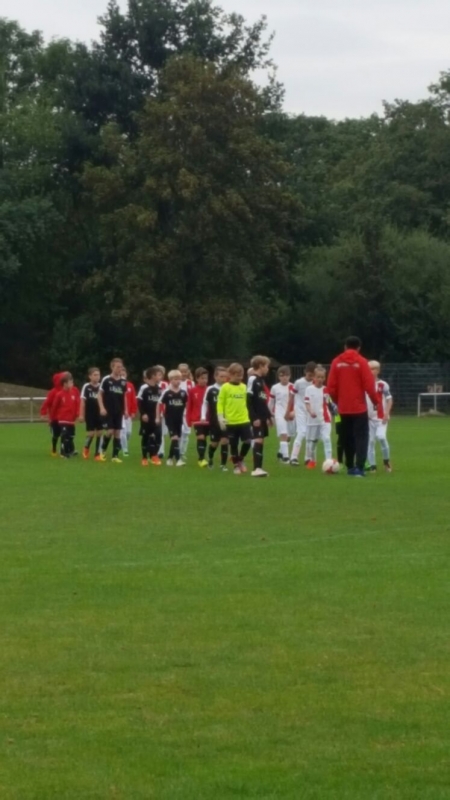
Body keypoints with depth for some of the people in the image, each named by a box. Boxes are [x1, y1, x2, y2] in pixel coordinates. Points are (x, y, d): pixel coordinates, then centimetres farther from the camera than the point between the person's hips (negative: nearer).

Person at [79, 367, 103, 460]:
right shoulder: (86, 387, -6)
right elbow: (83, 401, -6)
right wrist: (81, 415, -10)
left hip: (100, 414, 3)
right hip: (90, 414, -3)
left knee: (99, 433, 1)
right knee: (91, 434, -4)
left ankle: (97, 454, 9)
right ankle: (86, 448, 25)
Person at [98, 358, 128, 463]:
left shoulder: (123, 381, 6)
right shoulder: (106, 380, -7)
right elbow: (100, 394, -3)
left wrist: (125, 410, 10)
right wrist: (102, 408, -11)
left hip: (119, 411, 4)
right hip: (108, 411, -4)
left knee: (117, 432, 3)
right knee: (110, 431, -12)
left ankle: (115, 455, 8)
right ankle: (103, 450, 12)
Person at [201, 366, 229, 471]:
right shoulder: (210, 390, -3)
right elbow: (205, 404, 3)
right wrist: (203, 417, -5)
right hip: (214, 420, 0)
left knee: (224, 441, -7)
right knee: (214, 442, 9)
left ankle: (223, 464, 0)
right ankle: (210, 459, 36)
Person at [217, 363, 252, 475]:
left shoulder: (244, 387, 6)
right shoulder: (225, 387, -4)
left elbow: (247, 403, 14)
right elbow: (220, 403, -3)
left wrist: (250, 416, 12)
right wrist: (221, 418, -9)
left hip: (244, 420, 2)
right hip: (230, 422, -2)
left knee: (247, 441, -5)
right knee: (233, 445, 5)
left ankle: (241, 459, 20)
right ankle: (236, 465, 19)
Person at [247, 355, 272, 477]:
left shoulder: (261, 380, 17)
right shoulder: (253, 380, -12)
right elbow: (249, 401, -18)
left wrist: (268, 416, 22)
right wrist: (254, 418, -21)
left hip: (262, 416, 9)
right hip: (256, 417, -9)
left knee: (261, 440, 8)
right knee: (258, 440, -14)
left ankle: (258, 468, 11)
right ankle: (256, 468, -17)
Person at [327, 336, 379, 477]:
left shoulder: (336, 362, 1)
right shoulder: (361, 362, -7)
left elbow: (331, 387, 0)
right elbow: (369, 385, -10)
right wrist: (375, 401, 4)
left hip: (343, 408, 4)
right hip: (359, 407, -4)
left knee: (347, 439, 17)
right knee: (361, 437, -3)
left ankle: (350, 467, 22)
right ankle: (359, 467, -16)